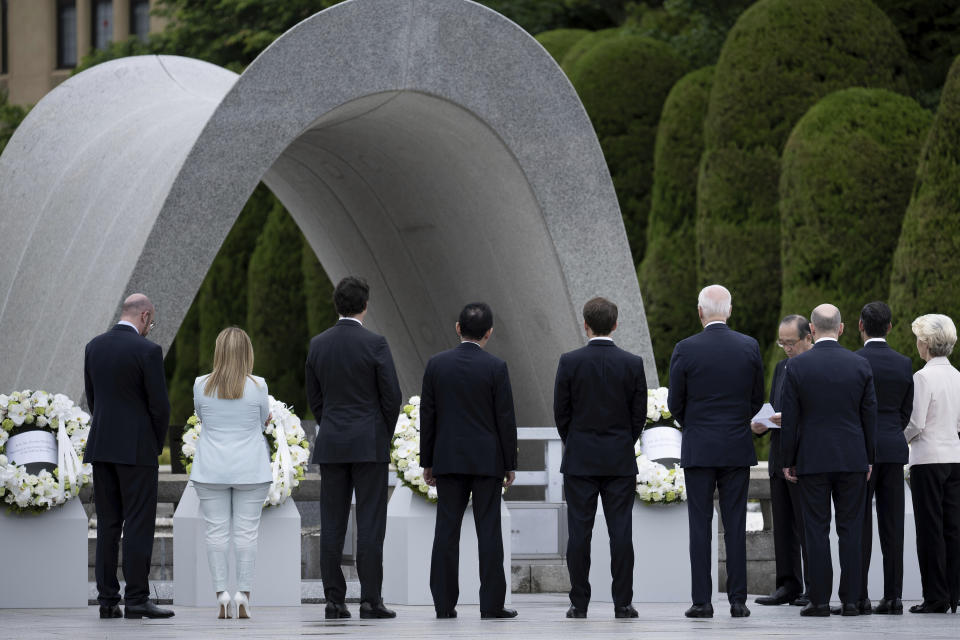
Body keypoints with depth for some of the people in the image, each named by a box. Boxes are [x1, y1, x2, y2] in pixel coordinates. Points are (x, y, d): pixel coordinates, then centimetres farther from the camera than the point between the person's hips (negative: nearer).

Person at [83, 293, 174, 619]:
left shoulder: (94, 347, 6)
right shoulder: (147, 350, -12)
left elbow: (91, 397, 13)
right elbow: (160, 405, -11)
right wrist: (157, 444, 5)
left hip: (101, 446, 6)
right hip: (136, 449, -6)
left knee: (107, 525, 8)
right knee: (138, 525, -3)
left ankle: (108, 600, 7)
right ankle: (137, 599, -5)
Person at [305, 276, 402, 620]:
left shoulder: (318, 344, 4)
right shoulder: (375, 344, -9)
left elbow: (314, 397, 10)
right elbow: (392, 396, -7)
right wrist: (384, 436, 9)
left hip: (331, 444, 4)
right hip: (369, 444, -4)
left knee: (332, 526, 4)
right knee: (370, 524, -3)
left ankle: (334, 600, 3)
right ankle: (370, 600, -5)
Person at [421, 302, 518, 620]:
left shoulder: (436, 364, 0)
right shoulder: (495, 367, -7)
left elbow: (427, 416, 3)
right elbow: (506, 419, -5)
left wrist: (427, 462, 10)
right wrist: (510, 464, 3)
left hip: (448, 459, 2)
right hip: (487, 460, -2)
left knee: (447, 531, 3)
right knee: (488, 531, 0)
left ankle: (444, 603, 1)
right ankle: (492, 603, -2)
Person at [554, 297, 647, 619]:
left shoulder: (570, 362, -6)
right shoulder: (632, 363, -3)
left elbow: (561, 412, -1)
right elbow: (639, 414, 2)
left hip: (579, 460, -1)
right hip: (620, 460, 1)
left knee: (579, 532, 1)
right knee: (620, 532, 2)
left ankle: (579, 604, 2)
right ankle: (622, 603, 1)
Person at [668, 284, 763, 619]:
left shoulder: (685, 350, -8)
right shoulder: (749, 347, -1)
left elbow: (675, 403, 0)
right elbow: (757, 399, 7)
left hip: (698, 449, -2)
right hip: (737, 449, 2)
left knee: (700, 527, 1)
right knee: (735, 526, 4)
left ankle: (702, 601, -1)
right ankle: (738, 600, 2)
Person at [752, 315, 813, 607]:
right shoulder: (781, 368, 17)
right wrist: (762, 425, 2)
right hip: (780, 460, 8)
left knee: (808, 527, -5)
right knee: (783, 526, 9)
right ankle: (789, 586, 14)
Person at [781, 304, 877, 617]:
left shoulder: (796, 367, -6)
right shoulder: (860, 366, 0)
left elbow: (789, 419, -4)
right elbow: (870, 417, 4)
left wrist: (787, 461, 4)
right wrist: (868, 459, 13)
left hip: (812, 459, -1)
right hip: (852, 459, 1)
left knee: (816, 529, 1)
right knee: (850, 530, 4)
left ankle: (820, 600, -1)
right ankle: (850, 600, 2)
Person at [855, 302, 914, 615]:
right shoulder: (904, 364, 6)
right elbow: (906, 411, 10)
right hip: (894, 449, 4)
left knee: (860, 523, -3)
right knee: (892, 524, 4)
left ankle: (859, 596, -6)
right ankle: (893, 596, 3)